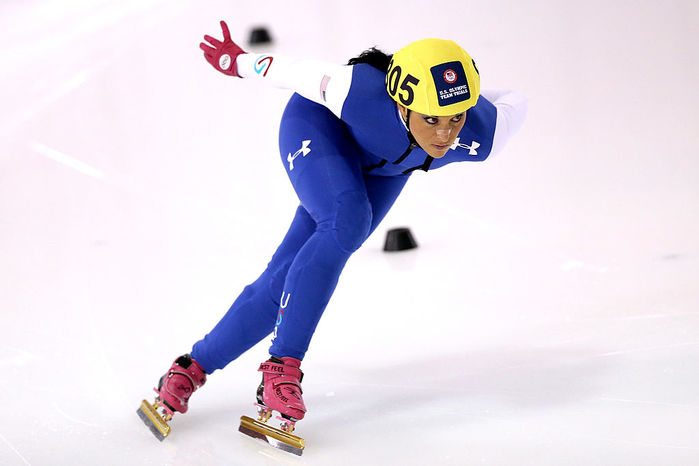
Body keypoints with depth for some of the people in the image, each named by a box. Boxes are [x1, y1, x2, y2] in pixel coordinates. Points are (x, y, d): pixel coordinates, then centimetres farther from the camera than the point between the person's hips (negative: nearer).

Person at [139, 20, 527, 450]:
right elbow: (306, 74, -24)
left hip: (383, 167, 4)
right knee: (346, 223, -33)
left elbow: (514, 103, -13)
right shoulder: (362, 96, -42)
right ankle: (283, 365, -25)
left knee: (287, 282, -4)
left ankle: (196, 366, 10)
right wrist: (240, 63, -6)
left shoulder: (481, 137, -34)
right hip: (320, 126, -3)